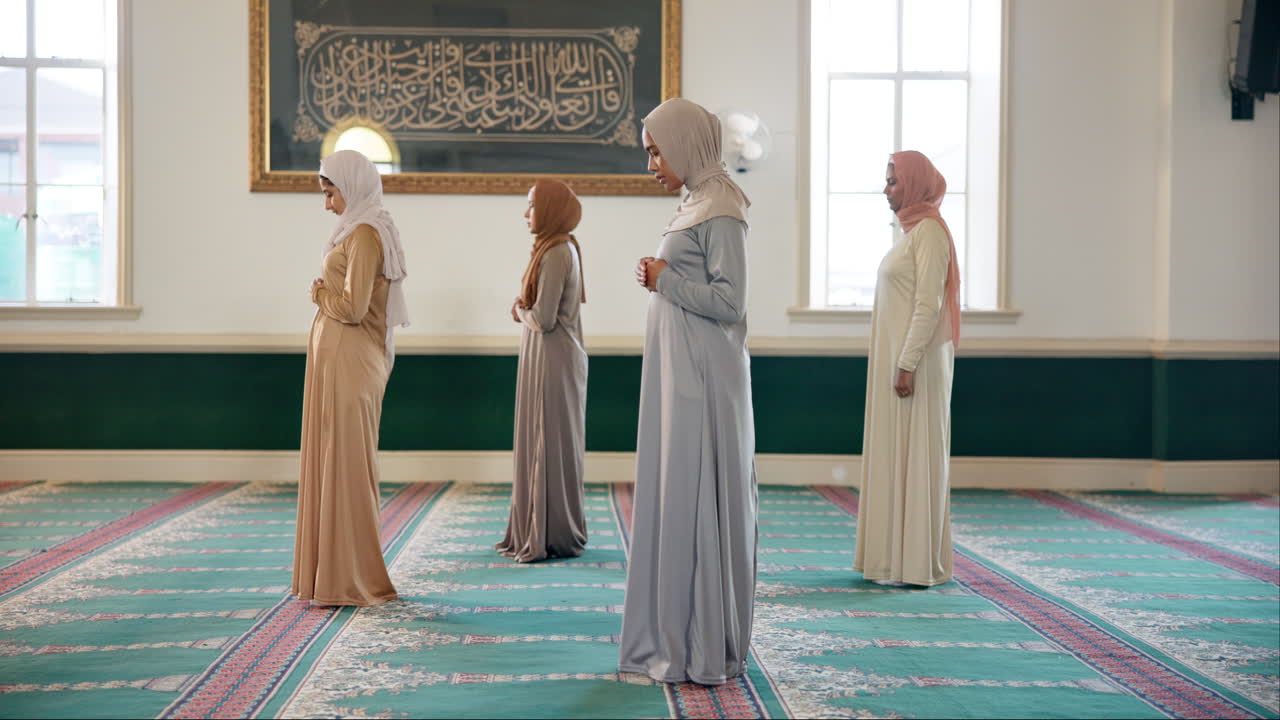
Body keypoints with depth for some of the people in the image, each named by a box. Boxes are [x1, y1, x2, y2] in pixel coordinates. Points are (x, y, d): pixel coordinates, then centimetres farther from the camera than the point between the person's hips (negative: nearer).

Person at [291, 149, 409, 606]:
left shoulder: (365, 234, -13)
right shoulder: (362, 230, 17)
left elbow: (352, 306, -21)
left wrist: (319, 293, -3)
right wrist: (326, 294, 6)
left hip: (348, 367, -10)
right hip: (339, 364, 10)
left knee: (345, 467, -5)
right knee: (334, 465, 13)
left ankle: (351, 582, 1)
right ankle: (333, 575, 20)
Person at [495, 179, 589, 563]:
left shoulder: (556, 253, -17)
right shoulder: (559, 248, 14)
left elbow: (543, 319, -21)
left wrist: (520, 311, -2)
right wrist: (525, 310, 0)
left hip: (553, 361, -10)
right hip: (548, 358, 10)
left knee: (550, 444, -3)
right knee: (539, 444, 13)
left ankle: (555, 538, 5)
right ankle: (534, 532, 21)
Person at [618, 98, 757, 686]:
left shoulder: (721, 211, -12)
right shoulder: (694, 204, 16)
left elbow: (729, 301, -19)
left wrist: (663, 277, -12)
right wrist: (659, 279, 7)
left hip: (703, 381, -10)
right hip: (676, 374, 10)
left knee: (696, 500, -5)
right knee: (672, 498, 12)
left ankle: (704, 648, 5)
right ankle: (676, 639, 21)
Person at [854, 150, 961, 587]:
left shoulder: (929, 231, -12)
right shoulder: (910, 231, 16)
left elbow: (928, 305, -19)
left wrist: (907, 364, -22)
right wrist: (896, 363, 17)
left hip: (916, 363, -10)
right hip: (896, 359, 10)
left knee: (915, 456, -5)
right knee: (894, 455, 11)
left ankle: (916, 564, 0)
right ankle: (893, 557, 17)